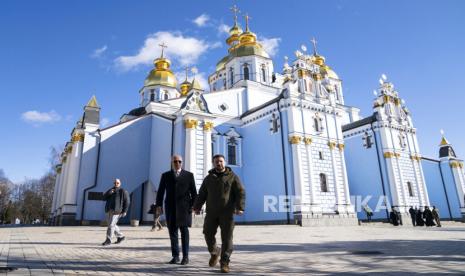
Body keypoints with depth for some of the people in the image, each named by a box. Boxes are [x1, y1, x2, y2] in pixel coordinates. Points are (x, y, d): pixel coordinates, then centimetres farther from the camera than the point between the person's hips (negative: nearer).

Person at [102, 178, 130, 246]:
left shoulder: (123, 191, 0)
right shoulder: (110, 191, 19)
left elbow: (127, 201, -5)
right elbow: (104, 197, 6)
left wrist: (124, 211, -12)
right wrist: (109, 192, -12)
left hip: (116, 211, -7)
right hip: (109, 210, 7)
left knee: (111, 225, -10)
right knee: (112, 225, 12)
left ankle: (108, 240, -3)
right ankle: (121, 236, 26)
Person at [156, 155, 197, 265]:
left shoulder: (189, 175, 7)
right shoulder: (165, 175, 11)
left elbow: (194, 192, 4)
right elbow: (160, 191, 7)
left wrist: (194, 205, -4)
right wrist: (158, 205, -2)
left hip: (184, 207, -2)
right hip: (170, 207, 2)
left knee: (184, 231, -1)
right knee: (172, 232, 5)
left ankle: (185, 256, 6)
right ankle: (175, 256, 14)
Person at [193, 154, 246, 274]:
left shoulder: (232, 177, 1)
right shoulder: (209, 178, 11)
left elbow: (241, 193, -6)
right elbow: (202, 194, 12)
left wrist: (240, 207, -19)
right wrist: (197, 207, -1)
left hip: (227, 212, -3)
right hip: (211, 212, 3)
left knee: (227, 237, -3)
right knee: (208, 234, 2)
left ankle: (224, 263, 6)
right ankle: (214, 252, 30)